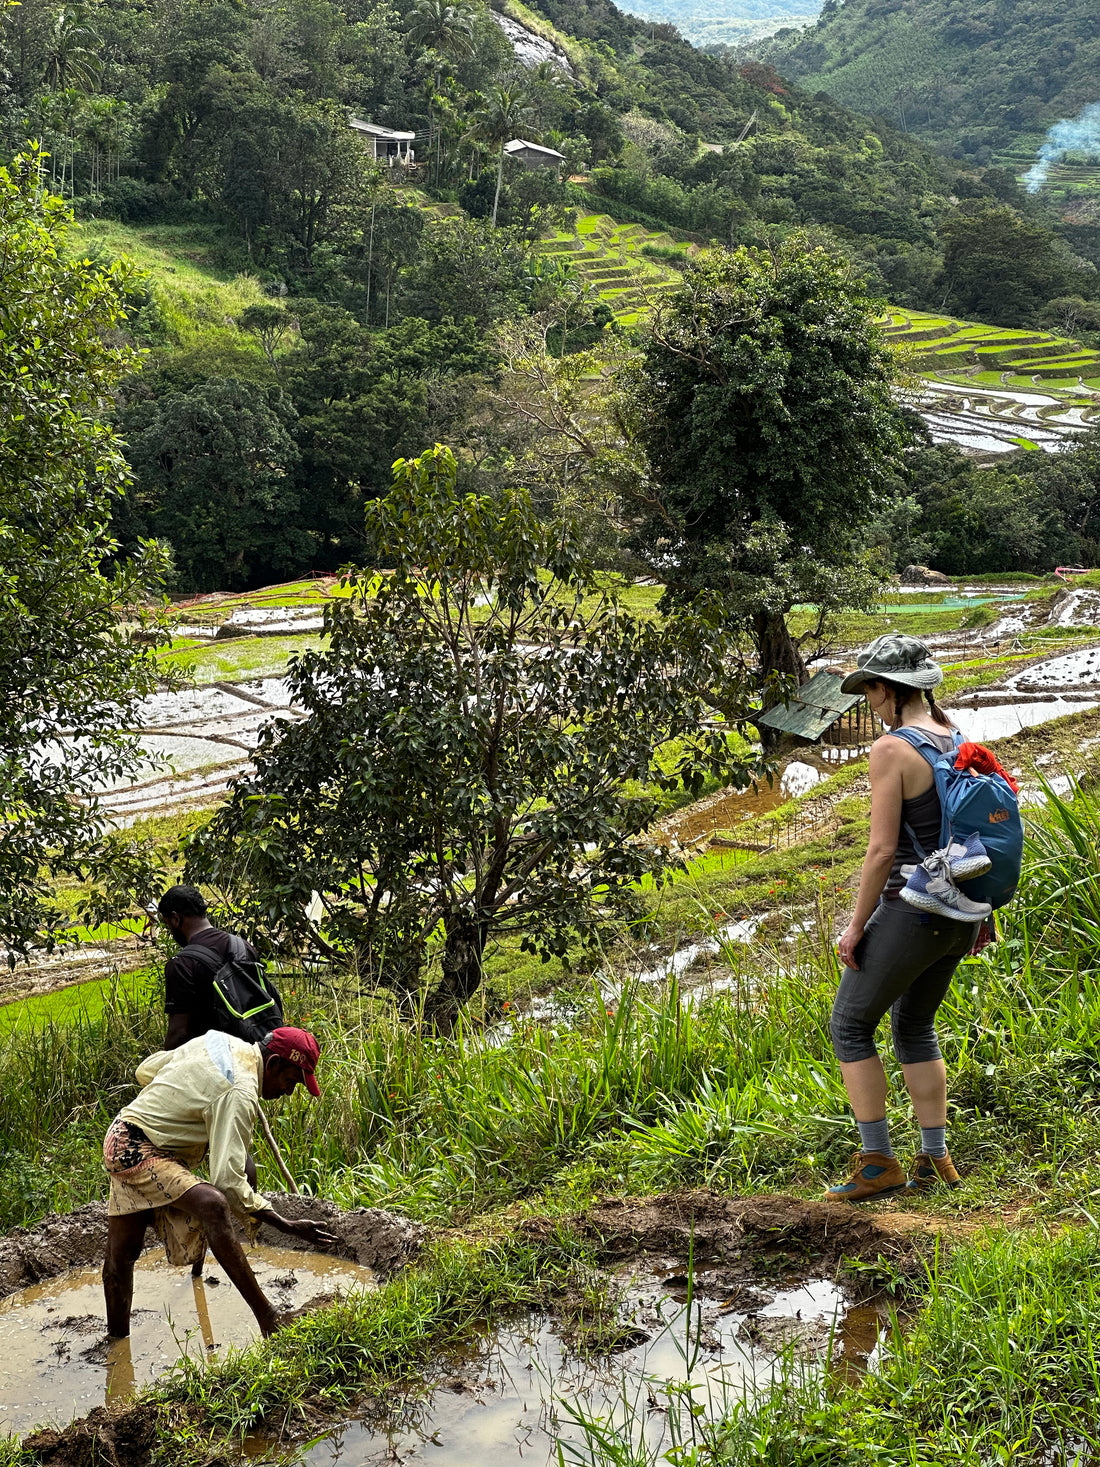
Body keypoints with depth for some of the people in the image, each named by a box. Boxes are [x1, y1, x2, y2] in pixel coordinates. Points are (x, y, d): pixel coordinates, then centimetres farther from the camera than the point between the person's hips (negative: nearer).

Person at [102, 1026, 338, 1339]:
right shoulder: (239, 1094, -21)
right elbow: (228, 1179, -26)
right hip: (137, 1151, -11)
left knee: (122, 1253, 15)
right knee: (213, 1204, -29)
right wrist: (289, 1227, -25)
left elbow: (145, 1071, 17)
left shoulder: (217, 1041, 6)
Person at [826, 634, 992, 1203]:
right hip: (960, 914, 8)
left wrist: (855, 927, -10)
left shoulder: (891, 750, -16)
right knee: (913, 1027, 23)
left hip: (911, 909, -8)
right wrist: (981, 911, 21)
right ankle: (935, 1157, 24)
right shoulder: (961, 741, 7)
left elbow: (882, 850, -19)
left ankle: (878, 1161, 8)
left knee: (850, 1025, 8)